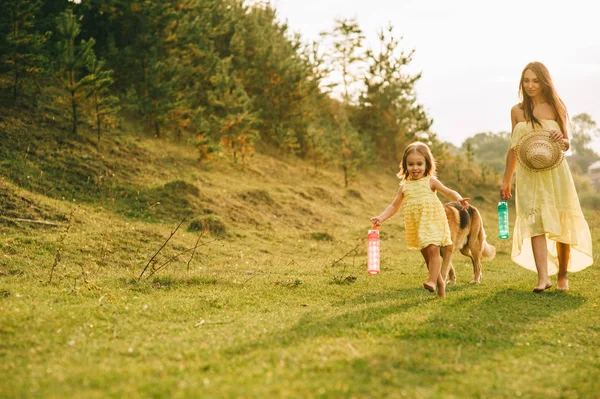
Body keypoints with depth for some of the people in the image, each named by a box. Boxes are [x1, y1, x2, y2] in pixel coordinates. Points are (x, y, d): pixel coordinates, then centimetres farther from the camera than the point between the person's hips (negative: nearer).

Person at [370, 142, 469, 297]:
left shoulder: (430, 181, -2)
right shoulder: (404, 186, 7)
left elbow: (448, 192, -8)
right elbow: (394, 206, 12)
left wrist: (459, 199, -29)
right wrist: (381, 218, 0)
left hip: (433, 222, -4)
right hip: (415, 226, 4)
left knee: (433, 250, -20)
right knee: (426, 255, 10)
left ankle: (433, 280, -21)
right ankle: (441, 282, 23)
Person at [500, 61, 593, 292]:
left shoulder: (556, 107, 3)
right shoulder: (517, 111, 7)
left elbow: (567, 143, 7)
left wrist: (561, 140, -17)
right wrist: (506, 181, 17)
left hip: (555, 172, 0)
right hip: (528, 175, 0)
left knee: (561, 224, 4)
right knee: (535, 223, -14)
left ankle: (562, 276, 20)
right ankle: (543, 278, -23)